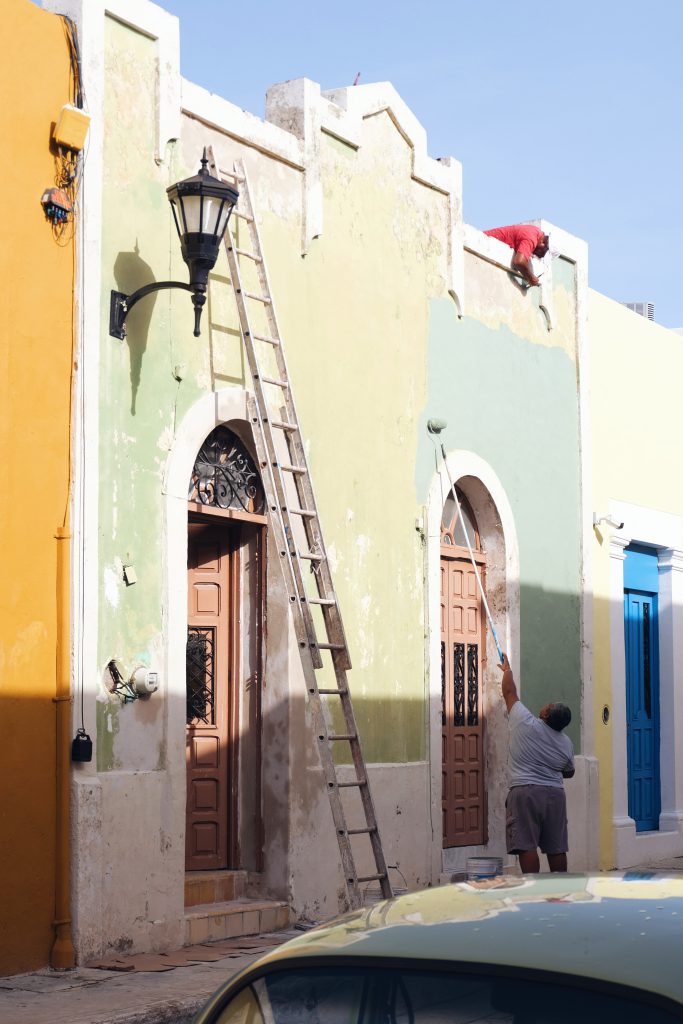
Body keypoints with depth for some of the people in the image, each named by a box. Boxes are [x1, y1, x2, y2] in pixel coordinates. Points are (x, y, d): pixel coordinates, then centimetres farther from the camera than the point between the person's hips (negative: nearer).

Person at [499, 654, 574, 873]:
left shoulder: (525, 723, -5)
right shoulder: (566, 744, 7)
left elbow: (509, 691, 8)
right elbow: (569, 772, 22)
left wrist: (507, 669, 25)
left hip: (525, 793, -5)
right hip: (555, 794, 5)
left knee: (527, 845, -7)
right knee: (556, 847, 7)